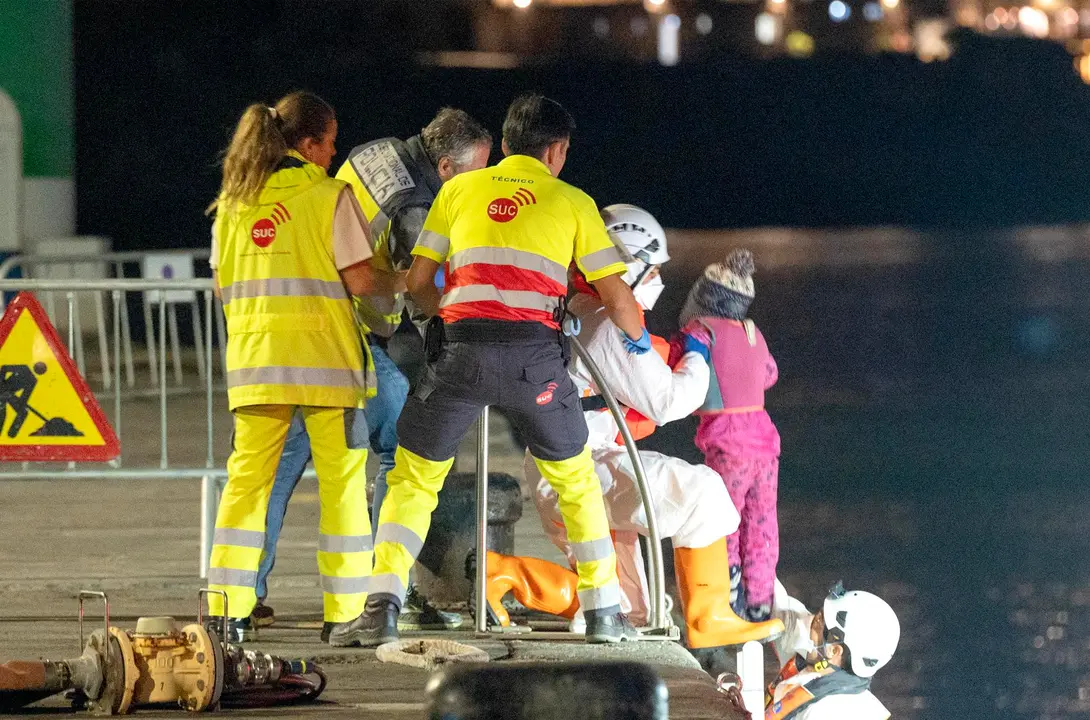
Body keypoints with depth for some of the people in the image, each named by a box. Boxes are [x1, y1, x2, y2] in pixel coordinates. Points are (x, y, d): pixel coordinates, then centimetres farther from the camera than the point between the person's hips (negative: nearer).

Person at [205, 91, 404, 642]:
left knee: (247, 478, 6)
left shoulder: (232, 200, 11)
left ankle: (226, 606, 0)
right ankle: (346, 610, 3)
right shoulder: (328, 194, -4)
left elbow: (222, 283, 15)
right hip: (322, 355, -4)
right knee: (341, 480, 3)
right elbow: (359, 279, -8)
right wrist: (402, 283, 10)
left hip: (254, 358, 4)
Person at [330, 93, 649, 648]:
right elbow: (616, 297, 11)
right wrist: (637, 338, 33)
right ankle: (603, 612, 21)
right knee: (577, 479, 20)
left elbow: (418, 281, 17)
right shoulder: (572, 202, 15)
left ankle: (382, 609, -4)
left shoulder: (461, 188, 18)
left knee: (414, 477, 11)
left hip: (461, 351, 0)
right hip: (535, 355, 0)